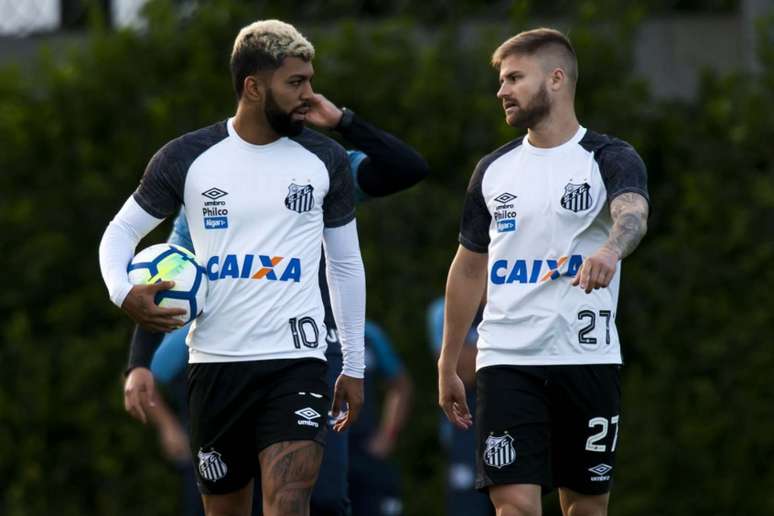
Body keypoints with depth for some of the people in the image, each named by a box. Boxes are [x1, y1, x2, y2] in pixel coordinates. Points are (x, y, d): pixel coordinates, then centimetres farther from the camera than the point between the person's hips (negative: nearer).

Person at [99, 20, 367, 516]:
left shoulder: (325, 160, 5)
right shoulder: (186, 159, 1)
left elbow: (346, 263, 14)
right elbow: (121, 233, 11)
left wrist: (354, 366, 13)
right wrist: (124, 293, -11)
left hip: (296, 360, -1)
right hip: (216, 361, 1)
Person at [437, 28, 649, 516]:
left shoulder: (609, 159, -3)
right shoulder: (494, 170, 11)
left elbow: (633, 212, -26)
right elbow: (469, 268, 19)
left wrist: (610, 250, -49)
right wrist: (448, 366, 18)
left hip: (588, 361, -2)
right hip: (507, 361, 2)